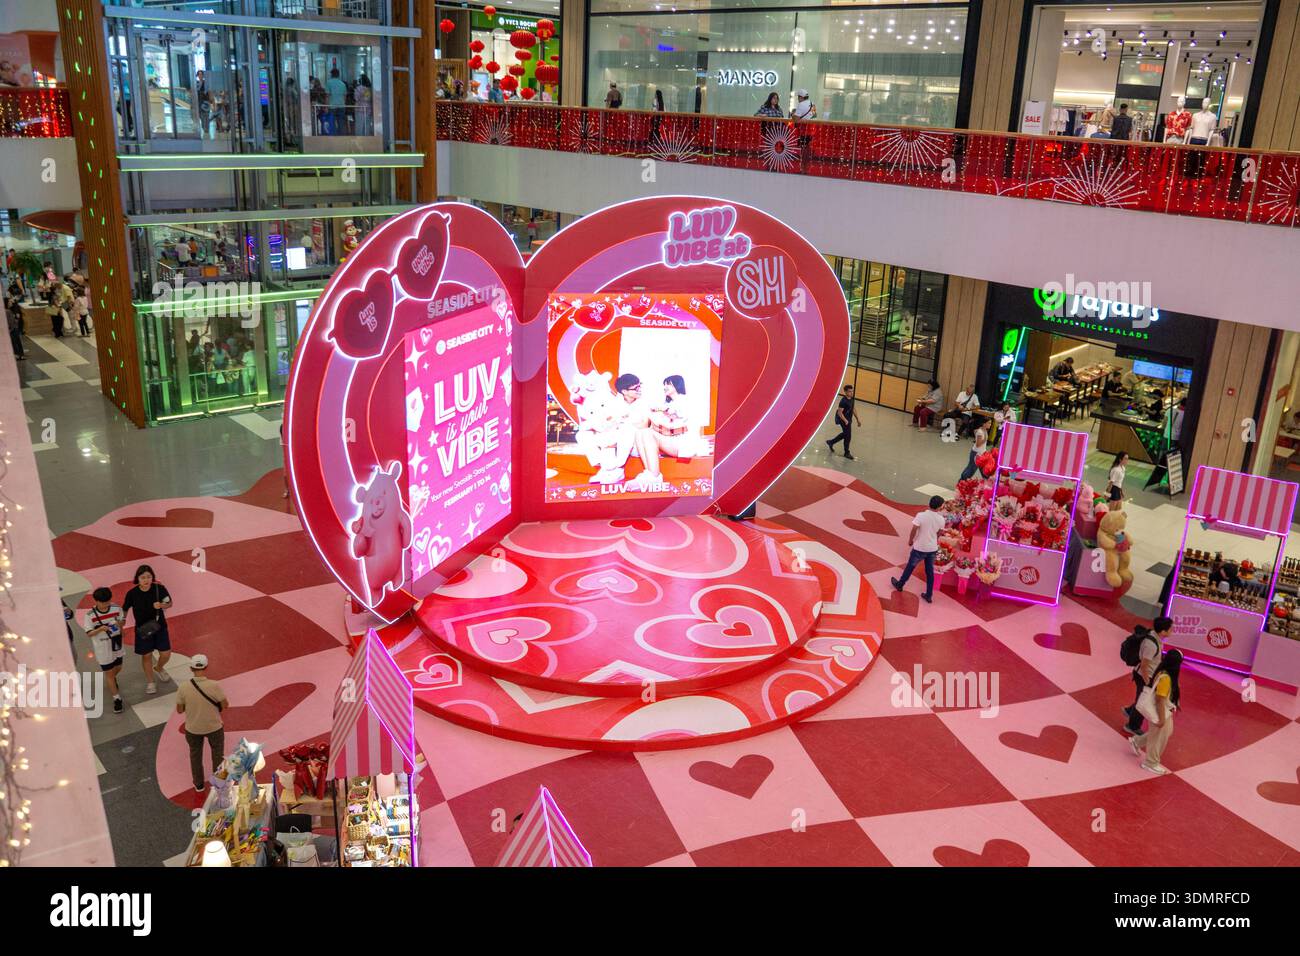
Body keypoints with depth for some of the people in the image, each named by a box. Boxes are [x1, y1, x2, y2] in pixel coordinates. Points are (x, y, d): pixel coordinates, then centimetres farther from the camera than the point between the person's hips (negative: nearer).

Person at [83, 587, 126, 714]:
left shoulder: (116, 608, -13)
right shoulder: (90, 615, -21)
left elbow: (123, 620, 4)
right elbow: (89, 633, -17)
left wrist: (119, 623, -18)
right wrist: (100, 629, -34)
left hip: (116, 645, 4)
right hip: (102, 649, -4)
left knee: (118, 668, 23)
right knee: (109, 673, 7)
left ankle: (112, 680, 58)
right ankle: (117, 698, 19)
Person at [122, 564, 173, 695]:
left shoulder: (159, 588, -16)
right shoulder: (132, 593, -17)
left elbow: (170, 603, -2)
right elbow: (124, 610, -3)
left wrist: (161, 605, -23)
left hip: (159, 626, 1)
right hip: (143, 628, -1)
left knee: (166, 654, 6)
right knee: (146, 655, 11)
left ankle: (160, 668, 42)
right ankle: (150, 682, 33)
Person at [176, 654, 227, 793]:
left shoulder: (183, 688, -21)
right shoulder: (214, 686, -27)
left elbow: (179, 710, -9)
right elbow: (224, 705, -14)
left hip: (193, 729, 1)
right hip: (214, 727, -1)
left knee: (195, 756, 26)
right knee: (218, 755, 23)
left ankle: (199, 784, 42)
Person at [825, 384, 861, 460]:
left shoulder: (851, 399, 4)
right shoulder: (843, 401, -23)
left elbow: (854, 409, 15)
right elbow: (839, 412, -24)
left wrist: (857, 419, 14)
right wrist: (845, 421, -32)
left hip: (849, 420, 9)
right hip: (844, 420, -9)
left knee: (844, 434, 23)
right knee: (848, 436, -2)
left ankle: (831, 442, 41)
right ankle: (847, 453, 13)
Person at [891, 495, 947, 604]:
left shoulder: (921, 516, -22)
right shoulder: (941, 519, -10)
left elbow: (914, 530, -16)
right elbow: (938, 534, 5)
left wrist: (910, 541, 3)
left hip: (920, 548, -3)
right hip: (933, 548, 3)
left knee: (910, 567, 18)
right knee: (930, 571, 15)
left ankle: (899, 585, 38)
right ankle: (929, 595, 23)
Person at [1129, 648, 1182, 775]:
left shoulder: (1164, 673, -3)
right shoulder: (1165, 678, -32)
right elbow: (1160, 700, -27)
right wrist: (1161, 718, -21)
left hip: (1166, 711, 10)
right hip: (1161, 712, -10)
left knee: (1167, 732, 27)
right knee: (1158, 737, 9)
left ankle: (1136, 741, 39)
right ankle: (1151, 763, 28)